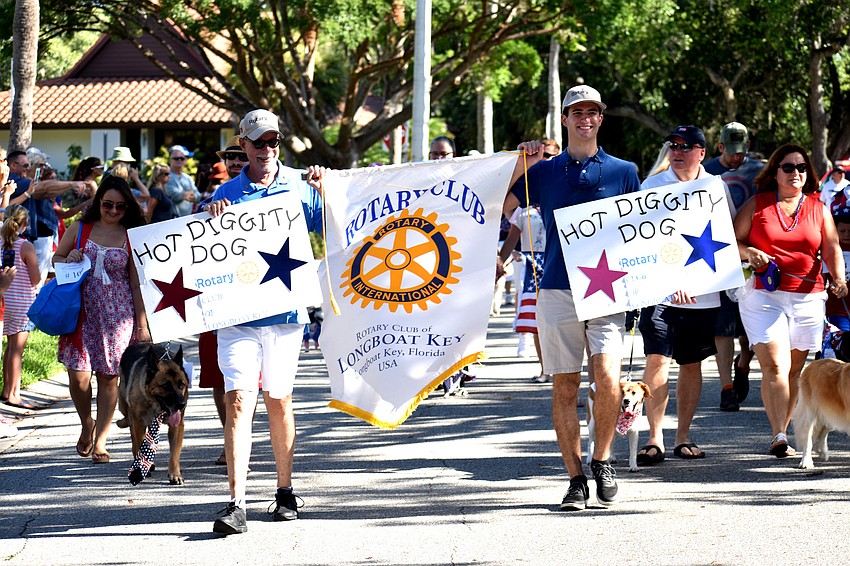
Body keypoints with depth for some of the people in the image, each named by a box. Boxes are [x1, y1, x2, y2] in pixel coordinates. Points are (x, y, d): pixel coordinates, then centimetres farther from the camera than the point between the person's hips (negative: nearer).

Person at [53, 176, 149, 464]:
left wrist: (141, 325, 0)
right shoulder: (79, 229, 5)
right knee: (78, 374, -6)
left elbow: (137, 284, 2)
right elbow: (56, 258, 16)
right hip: (82, 311, 1)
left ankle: (100, 440, 9)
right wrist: (68, 260, -8)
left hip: (117, 315, -1)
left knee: (108, 375, 0)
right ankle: (87, 425, 20)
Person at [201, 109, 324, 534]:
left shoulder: (300, 186, 6)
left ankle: (285, 491, 26)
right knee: (237, 401, -10)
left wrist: (325, 192, -10)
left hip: (285, 309, 1)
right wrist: (210, 217, -11)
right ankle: (236, 504, -14)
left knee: (279, 401, 11)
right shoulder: (228, 194, 5)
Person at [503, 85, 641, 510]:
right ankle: (576, 479, 9)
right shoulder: (543, 171, 11)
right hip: (557, 289, 1)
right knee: (564, 385, 2)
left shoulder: (623, 172, 10)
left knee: (608, 376, -18)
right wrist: (519, 167, -4)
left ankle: (602, 459, 2)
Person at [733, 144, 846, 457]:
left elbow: (832, 249, 8)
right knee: (774, 366, -14)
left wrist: (838, 278, -10)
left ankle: (780, 435, 15)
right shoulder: (756, 205, 7)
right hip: (763, 295, -3)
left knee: (795, 370, 5)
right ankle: (779, 437, -20)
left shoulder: (818, 208, 12)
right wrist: (748, 252, -12)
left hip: (807, 298, 3)